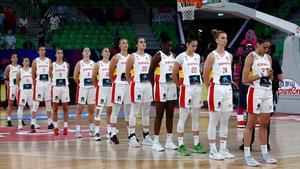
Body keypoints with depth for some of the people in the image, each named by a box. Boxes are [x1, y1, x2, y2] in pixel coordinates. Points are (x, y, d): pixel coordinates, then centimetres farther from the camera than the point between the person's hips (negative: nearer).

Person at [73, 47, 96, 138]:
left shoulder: (93, 63, 8)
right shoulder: (79, 64, -2)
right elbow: (75, 77, -1)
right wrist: (80, 84, 0)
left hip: (92, 88, 4)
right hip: (82, 88, -3)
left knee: (91, 110, 7)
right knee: (79, 109, -3)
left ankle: (91, 129, 14)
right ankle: (77, 130, -3)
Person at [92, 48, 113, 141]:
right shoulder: (98, 64, -1)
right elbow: (93, 77, 0)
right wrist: (97, 86, -2)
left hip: (111, 89, 4)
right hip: (101, 88, -4)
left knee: (109, 110, 8)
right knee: (98, 110, -6)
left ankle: (109, 131, 15)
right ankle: (97, 132, -6)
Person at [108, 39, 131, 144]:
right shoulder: (116, 58, -3)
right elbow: (110, 73, -2)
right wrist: (115, 82, 1)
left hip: (129, 86, 5)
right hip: (119, 85, -4)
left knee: (129, 111, 10)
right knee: (115, 111, -3)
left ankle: (130, 133, 17)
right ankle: (113, 134, -3)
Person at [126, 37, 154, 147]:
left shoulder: (149, 57, 11)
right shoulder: (133, 57, -3)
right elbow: (127, 73, -1)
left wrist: (150, 82, 7)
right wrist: (131, 83, -2)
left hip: (148, 85, 5)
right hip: (137, 85, -5)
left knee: (146, 112, 9)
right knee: (134, 111, -4)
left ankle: (146, 136, 15)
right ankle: (132, 136, -3)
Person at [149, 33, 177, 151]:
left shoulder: (173, 56, 11)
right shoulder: (158, 56, -9)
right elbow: (150, 72, -8)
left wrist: (176, 84, 8)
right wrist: (155, 86, -8)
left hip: (172, 86, 6)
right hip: (161, 87, -6)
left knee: (170, 114, 8)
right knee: (159, 115, -4)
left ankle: (169, 141, 13)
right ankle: (156, 142, 0)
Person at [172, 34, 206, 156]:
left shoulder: (197, 57, 12)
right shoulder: (181, 57, -6)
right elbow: (174, 75, -5)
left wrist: (199, 84, 10)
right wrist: (180, 86, -4)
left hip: (197, 88, 6)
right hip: (186, 89, -6)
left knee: (196, 117, 10)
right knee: (183, 117, -3)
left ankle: (196, 144, 16)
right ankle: (180, 145, -1)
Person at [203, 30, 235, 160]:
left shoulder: (229, 56, 11)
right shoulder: (212, 56, -7)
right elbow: (205, 75, -4)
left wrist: (228, 85, 14)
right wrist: (210, 87, 1)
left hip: (228, 89, 6)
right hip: (216, 89, -6)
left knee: (225, 121, 9)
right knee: (214, 120, -3)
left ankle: (223, 149, 15)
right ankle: (212, 151, 0)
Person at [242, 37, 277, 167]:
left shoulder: (268, 58, 12)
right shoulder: (251, 57, -7)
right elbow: (245, 80, -12)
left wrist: (270, 74, -4)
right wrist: (261, 75, -18)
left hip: (268, 92, 7)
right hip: (255, 91, -6)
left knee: (264, 124, 10)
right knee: (250, 124, -4)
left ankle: (264, 154, 16)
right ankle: (247, 155, -3)